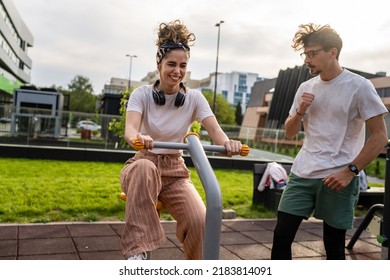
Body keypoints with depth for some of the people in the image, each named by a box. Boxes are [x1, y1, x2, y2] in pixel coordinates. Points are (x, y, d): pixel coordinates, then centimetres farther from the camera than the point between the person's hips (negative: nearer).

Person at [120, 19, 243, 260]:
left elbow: (214, 129, -17)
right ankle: (138, 252, -34)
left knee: (201, 221, -26)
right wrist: (138, 138, -51)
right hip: (144, 166, -1)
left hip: (175, 171, 1)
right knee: (144, 168, -40)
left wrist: (227, 143, -42)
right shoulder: (142, 94, -7)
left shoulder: (194, 98, -3)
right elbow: (131, 128, -25)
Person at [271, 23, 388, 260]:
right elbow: (290, 133, 16)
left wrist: (350, 171, -15)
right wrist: (299, 112, -4)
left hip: (338, 179, -4)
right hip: (302, 175, 5)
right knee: (282, 236, 2)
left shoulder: (359, 86, -7)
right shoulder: (306, 88, 9)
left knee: (334, 246, 8)